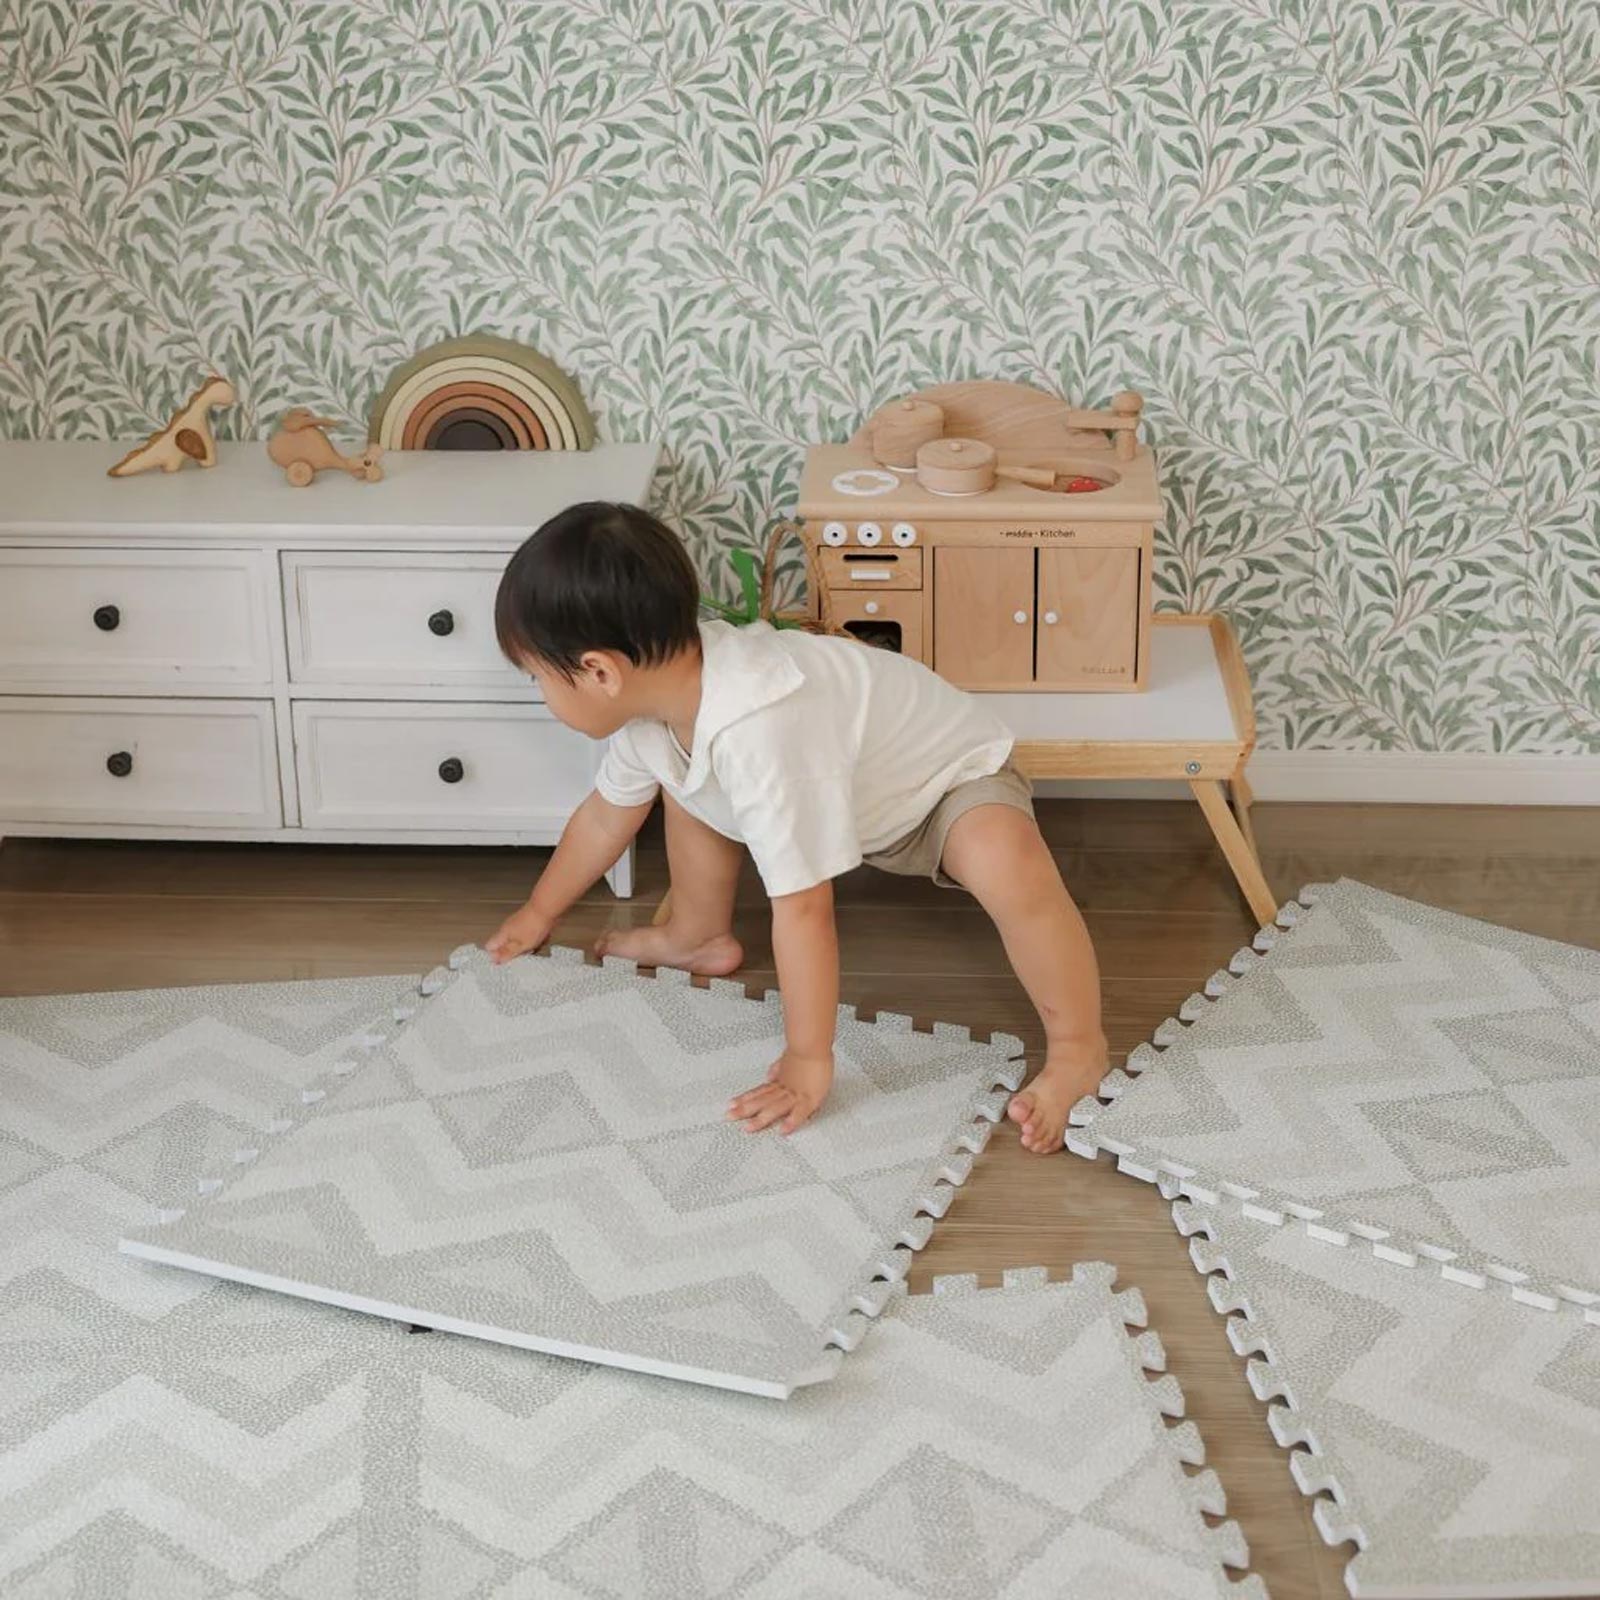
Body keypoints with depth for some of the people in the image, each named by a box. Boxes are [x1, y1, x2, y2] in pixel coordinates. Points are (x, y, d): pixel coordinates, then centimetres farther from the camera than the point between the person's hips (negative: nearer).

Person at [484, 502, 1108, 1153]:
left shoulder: (756, 734, -43)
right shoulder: (662, 681, -14)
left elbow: (802, 910, -38)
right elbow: (605, 814, 7)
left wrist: (807, 1064, -30)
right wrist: (538, 913, 21)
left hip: (950, 776, -9)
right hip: (861, 796, 9)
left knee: (1005, 862, -40)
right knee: (681, 780, 8)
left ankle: (1077, 1050, -20)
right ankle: (701, 937, 29)